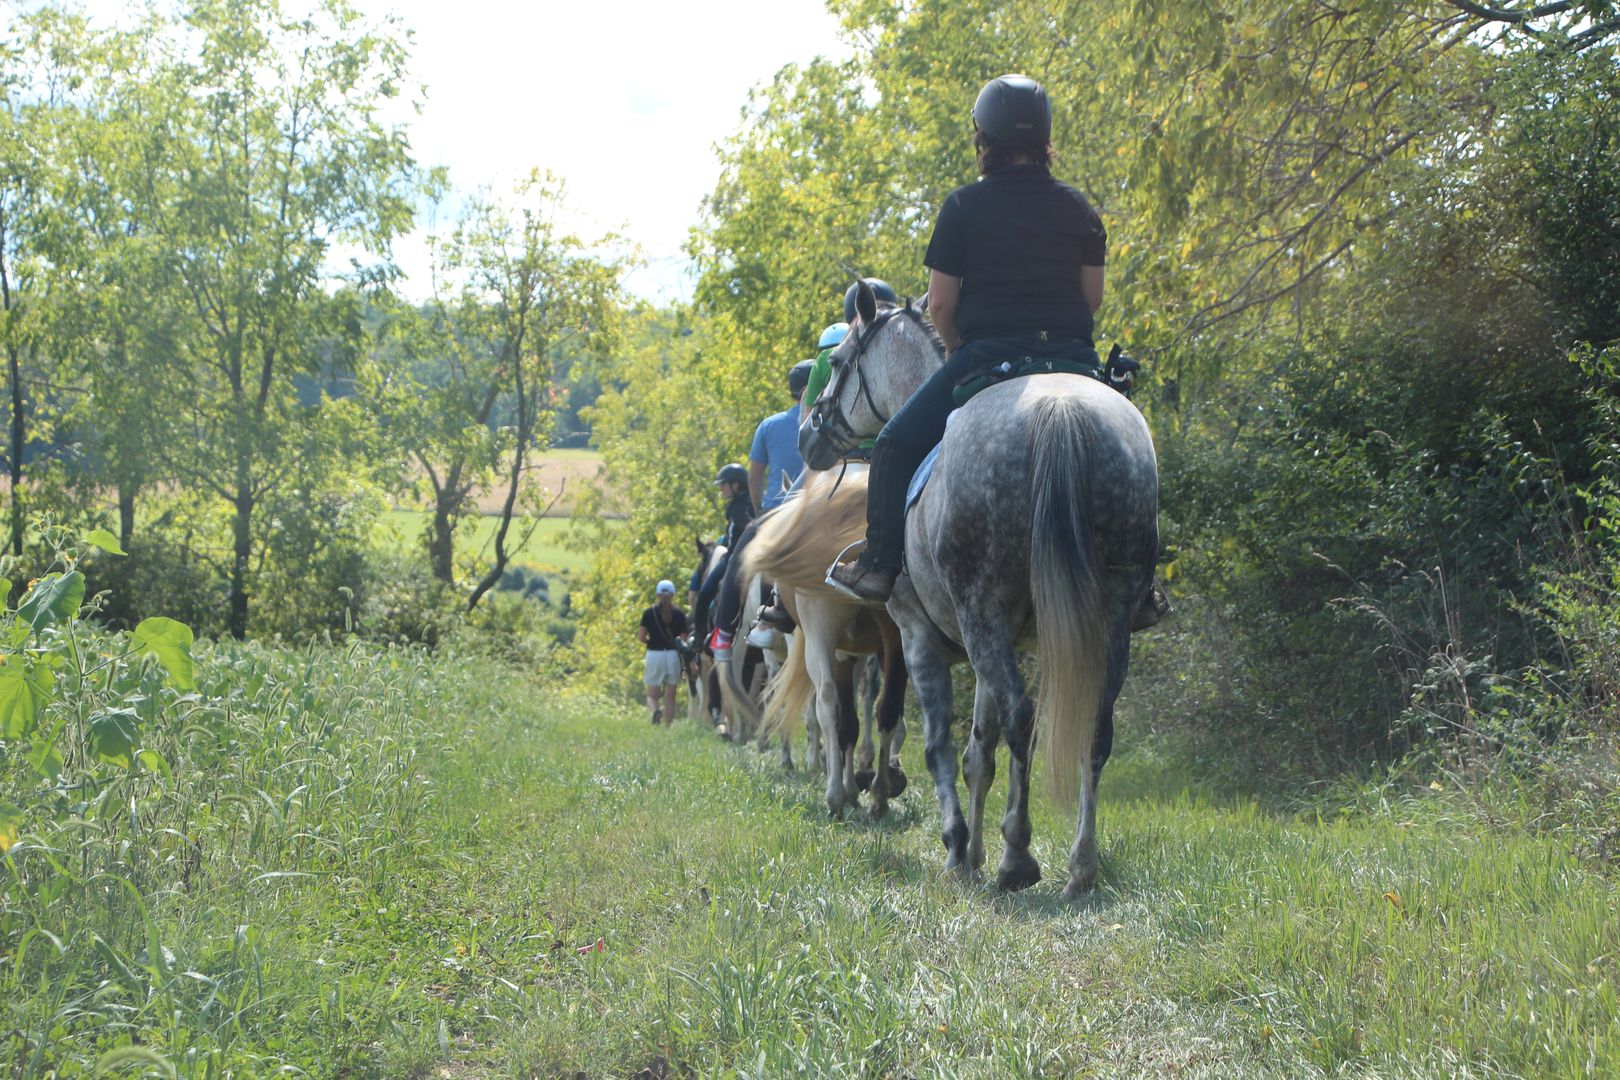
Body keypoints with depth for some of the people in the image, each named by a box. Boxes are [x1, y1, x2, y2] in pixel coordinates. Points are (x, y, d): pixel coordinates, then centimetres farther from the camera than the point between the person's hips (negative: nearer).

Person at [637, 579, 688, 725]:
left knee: (652, 695, 7)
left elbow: (641, 636, -5)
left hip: (654, 655, -1)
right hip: (673, 655, 1)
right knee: (670, 696, 11)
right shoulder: (679, 614, -2)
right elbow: (684, 638, -5)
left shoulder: (649, 613, -2)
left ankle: (655, 710, -24)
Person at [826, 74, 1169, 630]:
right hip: (1073, 357, 4)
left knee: (895, 446, 11)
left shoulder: (964, 206, -1)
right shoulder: (1079, 208, 9)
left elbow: (939, 303, -2)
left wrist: (960, 352, 15)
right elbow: (1093, 296, 9)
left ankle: (879, 563, 0)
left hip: (986, 355, -4)